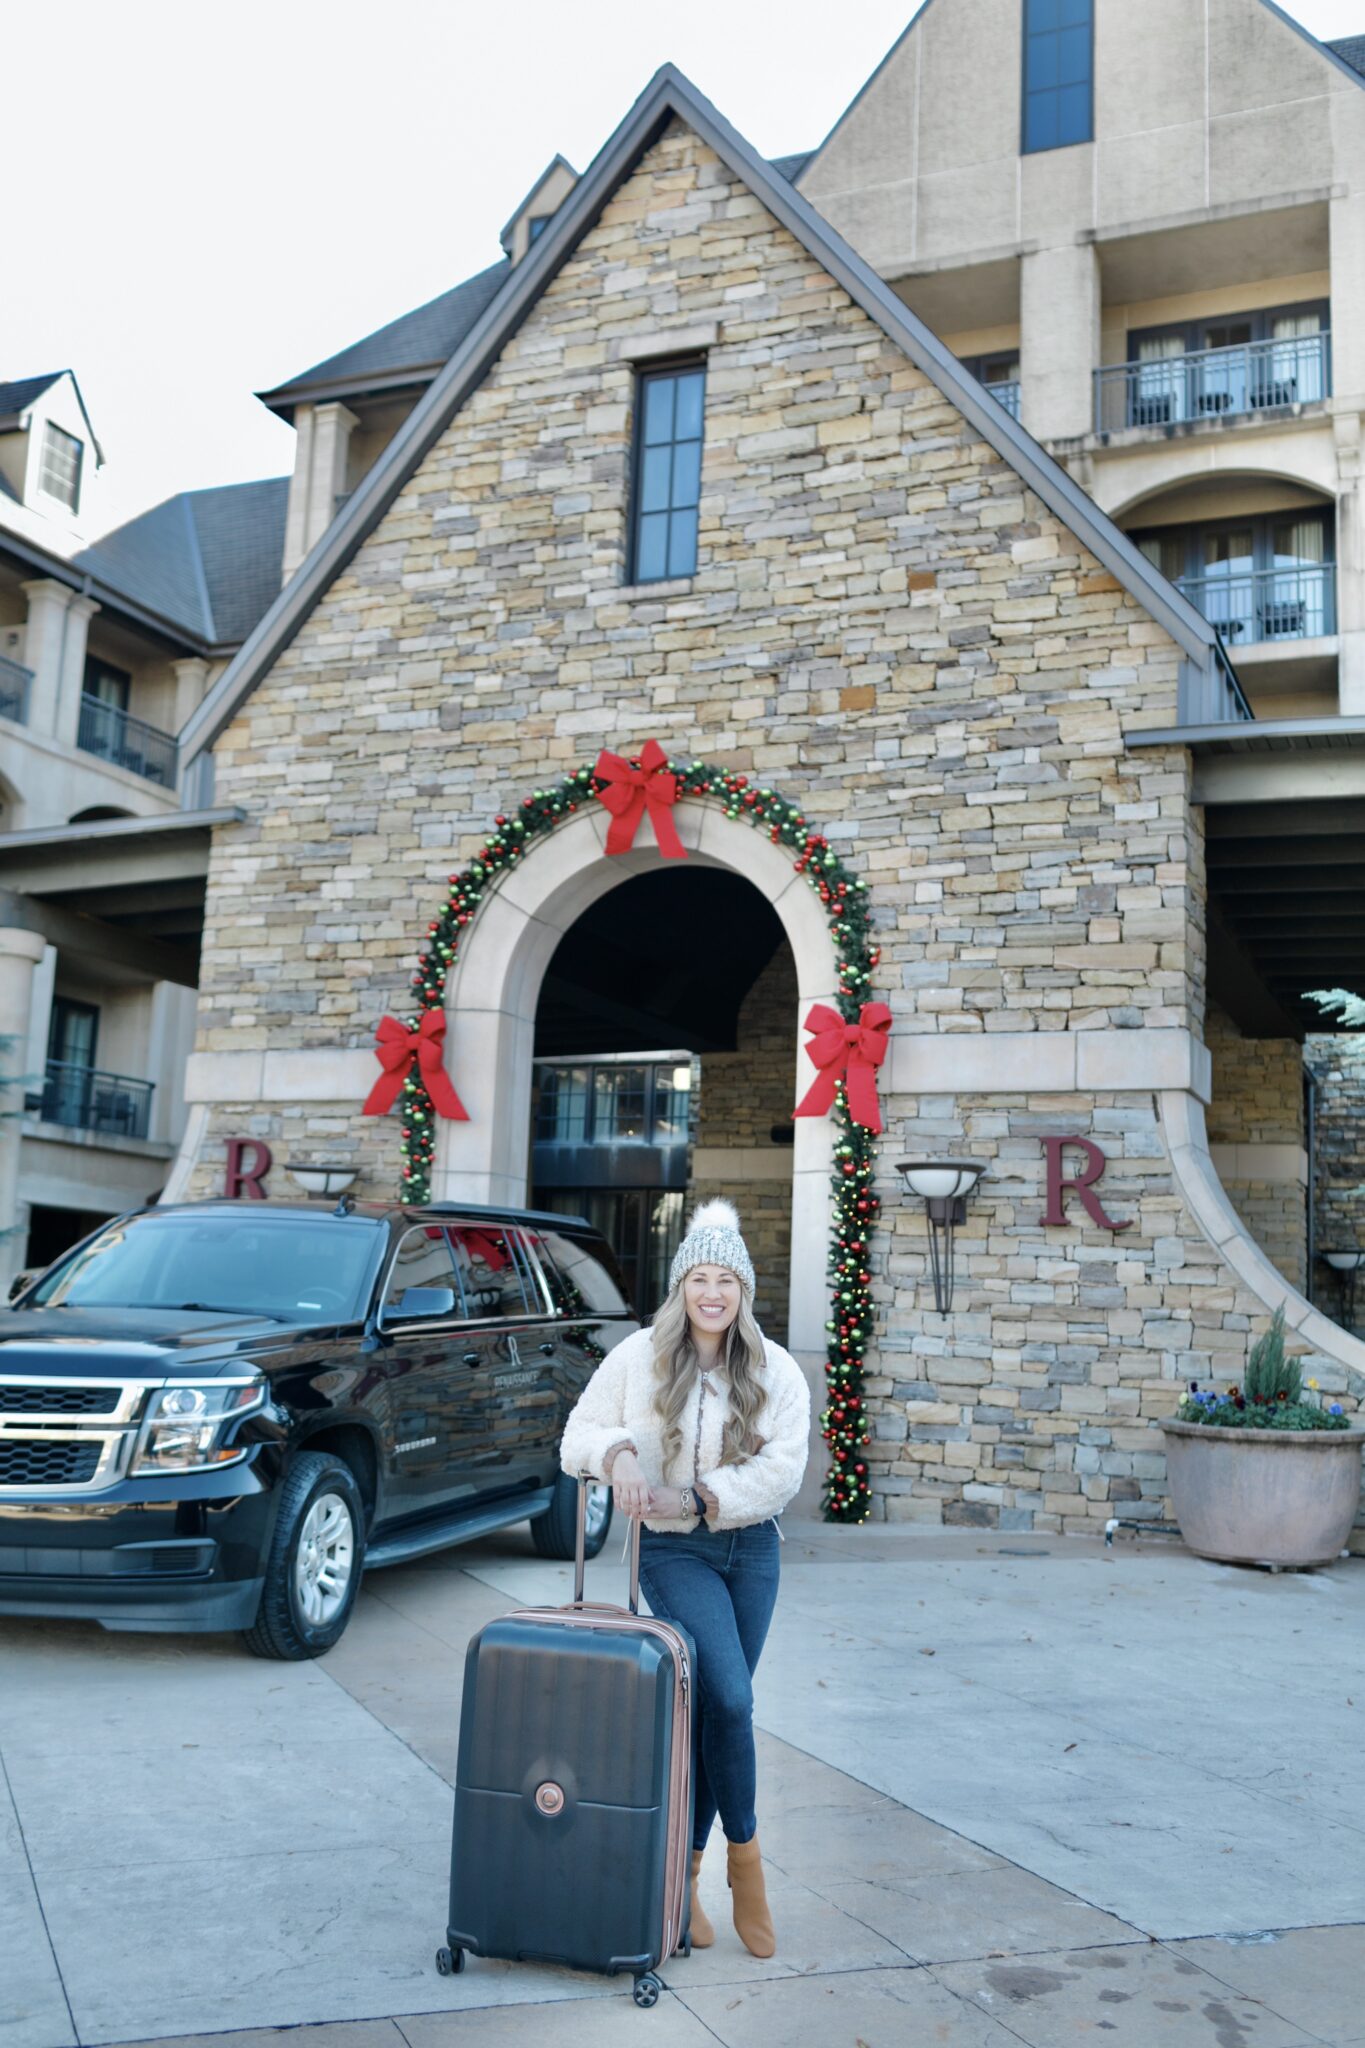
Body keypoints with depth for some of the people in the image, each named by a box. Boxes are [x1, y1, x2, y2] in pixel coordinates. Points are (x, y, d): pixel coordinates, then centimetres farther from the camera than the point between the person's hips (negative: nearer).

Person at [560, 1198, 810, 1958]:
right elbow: (578, 1435, 0)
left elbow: (782, 1469, -10)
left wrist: (697, 1497, -19)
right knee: (727, 1698, -16)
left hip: (751, 1548, 3)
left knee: (715, 1706, 7)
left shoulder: (776, 1371, -1)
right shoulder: (638, 1359, -3)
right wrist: (617, 1453, -23)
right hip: (673, 1551, -3)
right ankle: (746, 1861, 3)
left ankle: (682, 1871, 20)